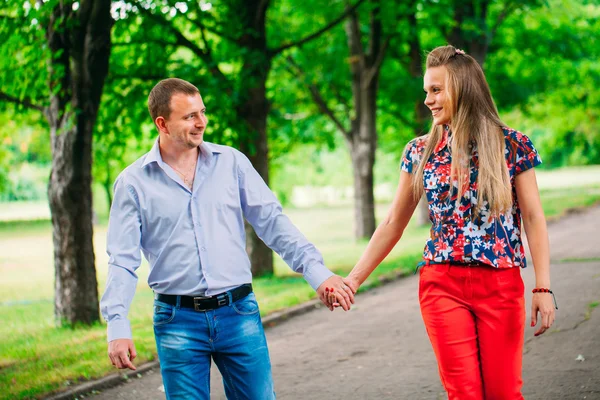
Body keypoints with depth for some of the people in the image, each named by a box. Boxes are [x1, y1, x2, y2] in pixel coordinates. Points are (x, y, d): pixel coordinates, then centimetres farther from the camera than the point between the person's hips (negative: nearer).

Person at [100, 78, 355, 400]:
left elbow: (272, 222, 4)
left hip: (239, 313, 2)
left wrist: (316, 270, -7)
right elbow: (122, 261, -3)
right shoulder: (133, 183, -1)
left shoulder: (231, 162, 5)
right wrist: (118, 327, -15)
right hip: (178, 321, -1)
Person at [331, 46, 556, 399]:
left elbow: (533, 218, -1)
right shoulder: (421, 151, 6)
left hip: (501, 284, -2)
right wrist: (355, 278, 6)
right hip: (442, 286, 2)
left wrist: (543, 287, -9)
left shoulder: (512, 144, -1)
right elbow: (394, 223, 11)